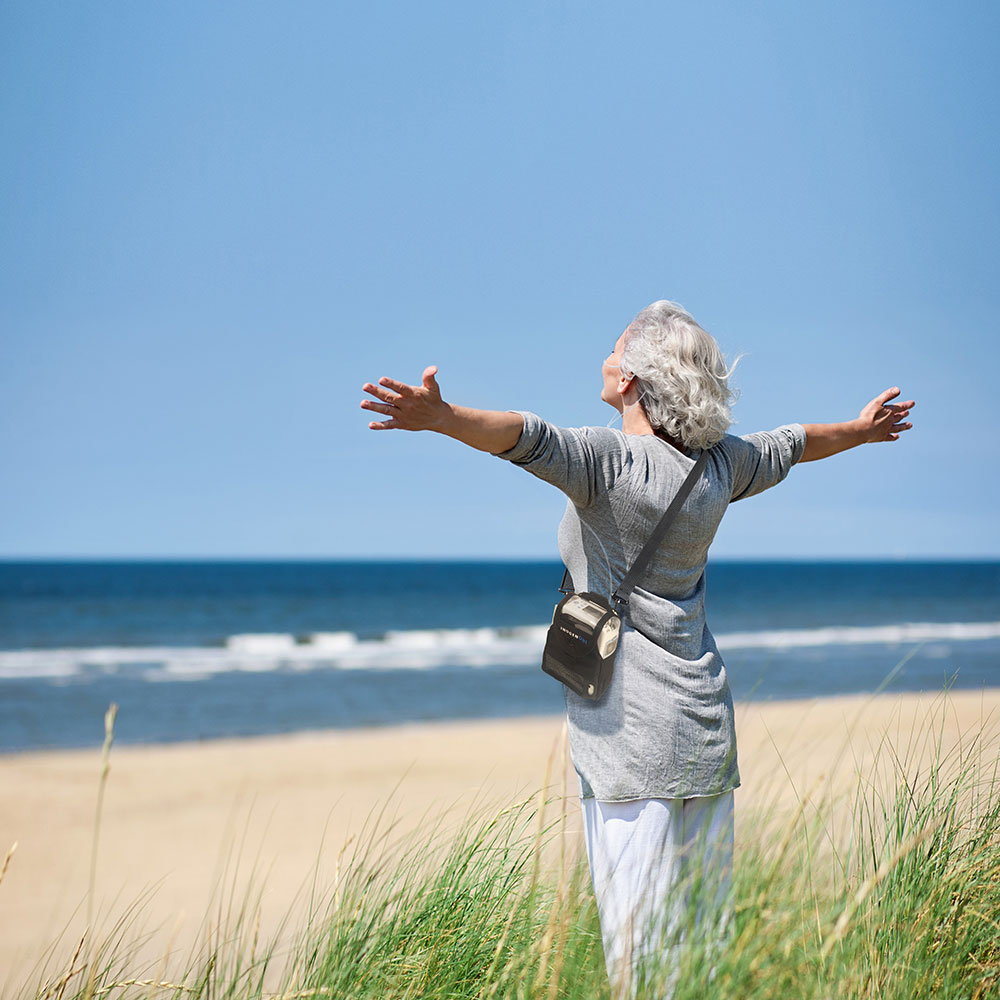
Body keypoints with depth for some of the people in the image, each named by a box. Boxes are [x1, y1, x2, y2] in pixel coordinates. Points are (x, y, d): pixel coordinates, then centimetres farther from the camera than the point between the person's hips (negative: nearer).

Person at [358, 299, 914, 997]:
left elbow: (529, 437, -31)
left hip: (633, 729, -7)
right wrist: (861, 429, 44)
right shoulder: (719, 464, 7)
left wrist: (440, 416, -45)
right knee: (706, 933, 14)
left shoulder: (610, 460, -13)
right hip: (705, 724, 7)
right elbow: (792, 445, 26)